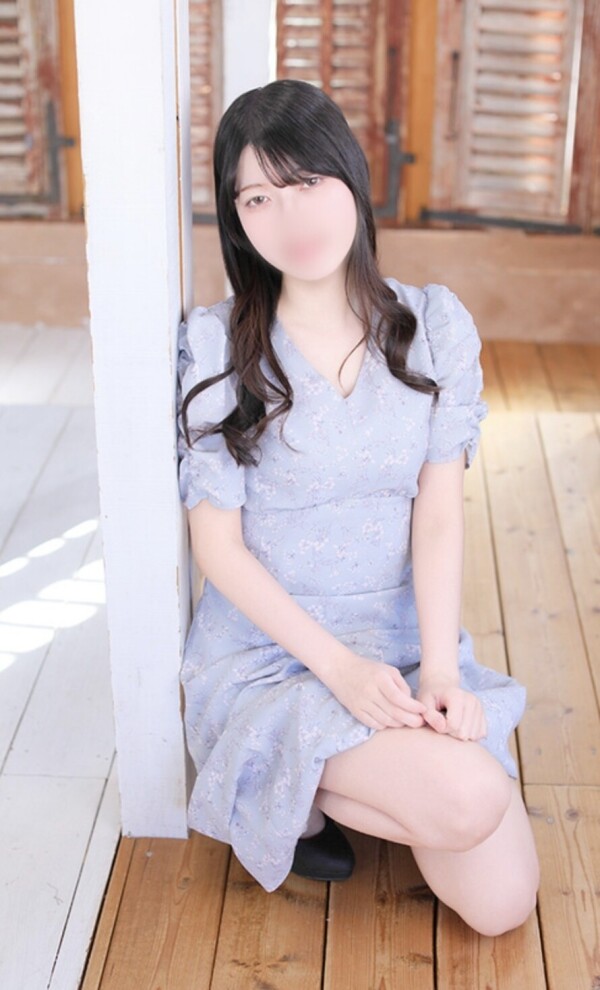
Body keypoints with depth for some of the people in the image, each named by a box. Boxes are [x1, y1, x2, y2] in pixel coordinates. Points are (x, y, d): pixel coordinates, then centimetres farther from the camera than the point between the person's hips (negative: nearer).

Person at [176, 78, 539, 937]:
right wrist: (338, 665, -19)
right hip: (268, 655, -4)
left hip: (406, 645, 4)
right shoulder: (216, 347, -10)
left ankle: (306, 784, 13)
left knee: (501, 904, -7)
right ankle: (294, 798, 1)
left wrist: (439, 667, -17)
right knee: (468, 798, -28)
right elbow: (219, 543, -9)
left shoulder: (436, 326, -1)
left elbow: (439, 517, -4)